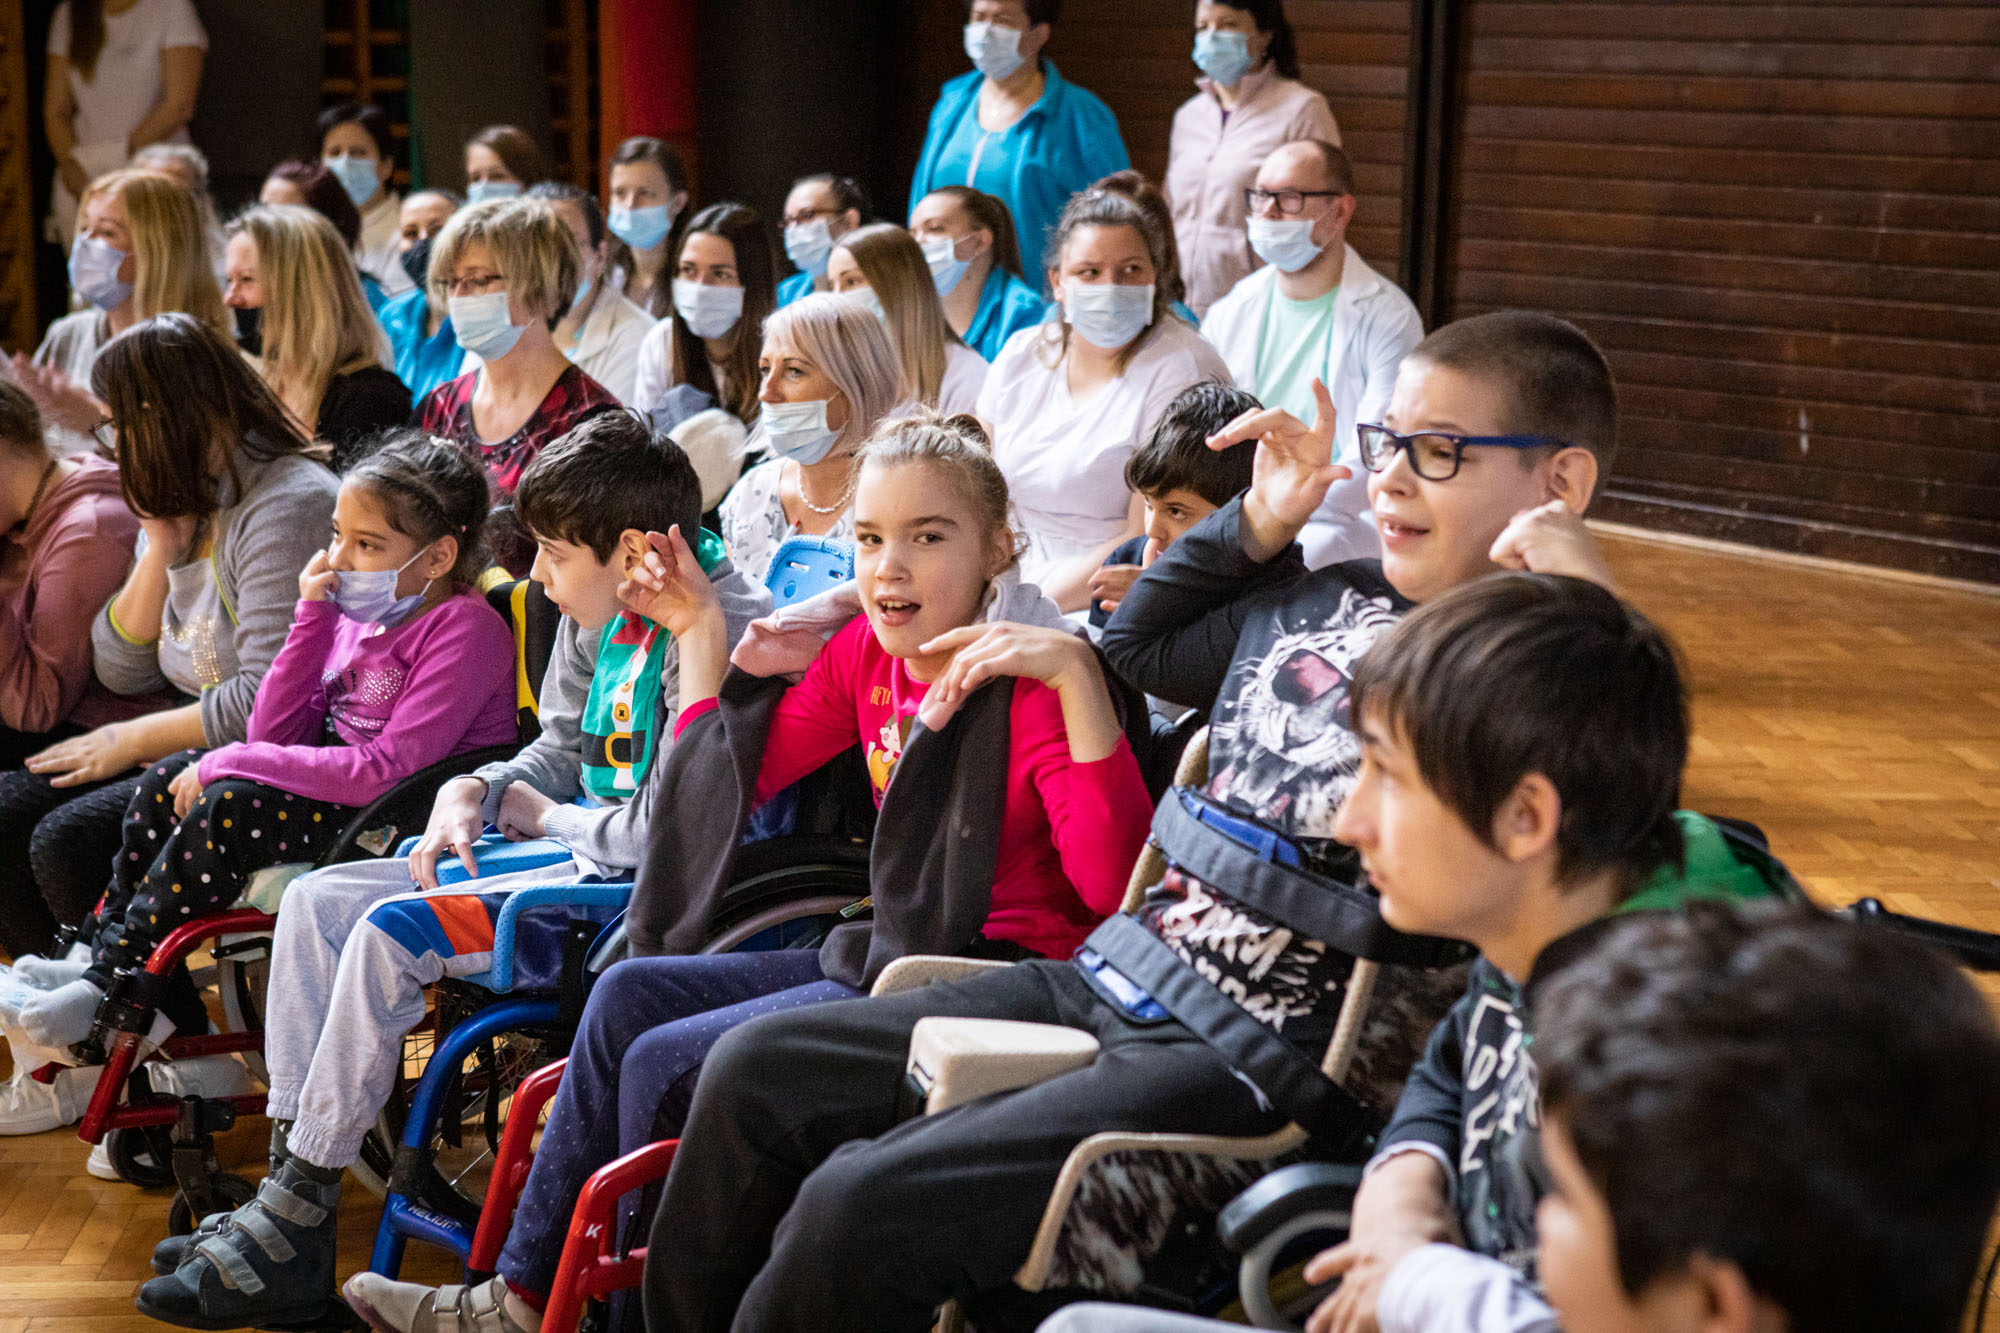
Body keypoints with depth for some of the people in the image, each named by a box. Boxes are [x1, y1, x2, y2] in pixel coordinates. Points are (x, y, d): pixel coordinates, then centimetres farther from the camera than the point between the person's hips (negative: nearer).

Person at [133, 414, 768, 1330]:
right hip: (578, 855, 10)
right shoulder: (601, 619, 8)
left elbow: (663, 832, -25)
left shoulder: (718, 628, -21)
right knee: (317, 902, 3)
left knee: (393, 935, -22)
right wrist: (473, 791, 0)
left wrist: (538, 815, -8)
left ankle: (296, 1218, -10)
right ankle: (285, 1187, 0)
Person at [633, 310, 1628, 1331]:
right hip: (1105, 980, 9)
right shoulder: (1320, 599, 13)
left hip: (1254, 1061, -9)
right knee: (754, 1072, 9)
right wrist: (1258, 523, 19)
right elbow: (1137, 644, 32)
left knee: (857, 1205, -22)